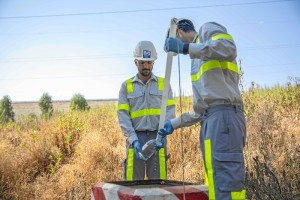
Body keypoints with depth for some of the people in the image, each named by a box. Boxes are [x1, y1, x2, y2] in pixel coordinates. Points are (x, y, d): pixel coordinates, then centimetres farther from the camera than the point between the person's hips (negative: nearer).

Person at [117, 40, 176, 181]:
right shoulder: (126, 86, 9)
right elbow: (123, 115, 1)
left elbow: (170, 110, 3)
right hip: (135, 137, 0)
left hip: (157, 137, 0)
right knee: (132, 181, 1)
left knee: (158, 181, 1)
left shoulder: (163, 84, 10)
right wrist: (134, 139, -12)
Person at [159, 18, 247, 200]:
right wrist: (173, 124, 26)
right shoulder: (198, 62, 34)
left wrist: (185, 47, -14)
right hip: (211, 120, 10)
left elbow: (229, 50, -16)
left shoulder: (208, 29, 10)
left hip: (224, 116, -10)